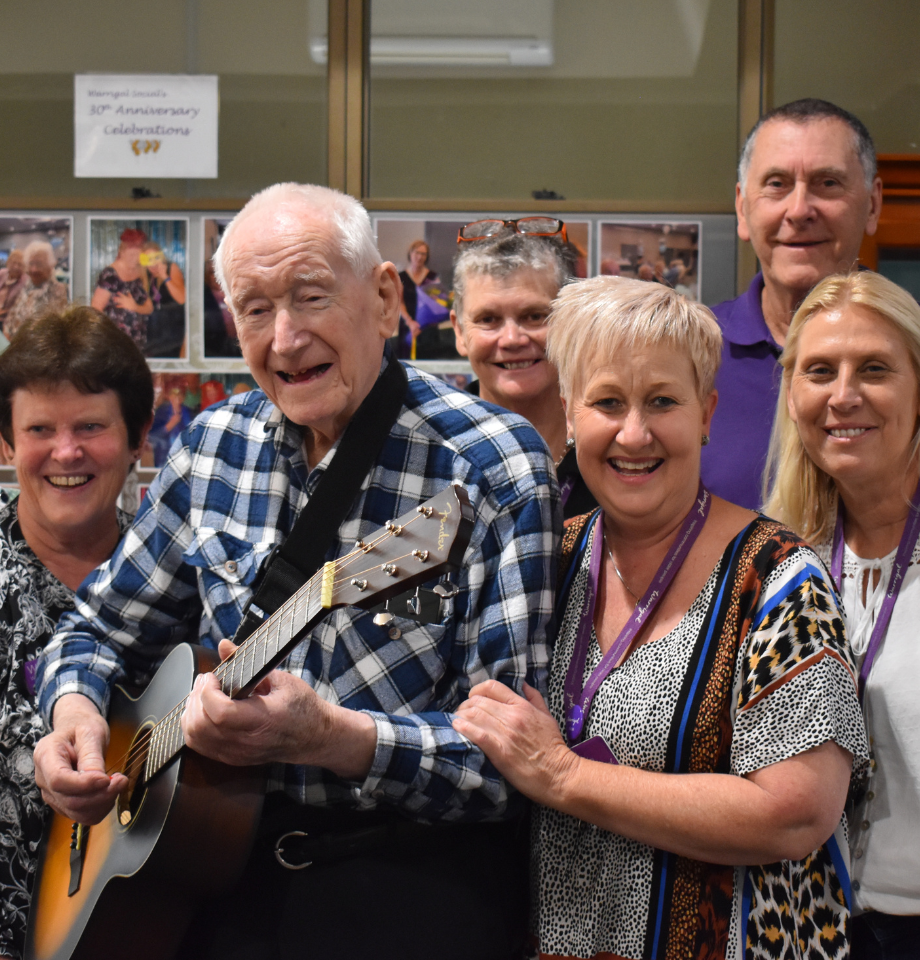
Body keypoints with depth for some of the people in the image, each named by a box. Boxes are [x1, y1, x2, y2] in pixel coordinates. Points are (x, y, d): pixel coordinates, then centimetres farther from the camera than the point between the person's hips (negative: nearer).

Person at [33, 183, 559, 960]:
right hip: (219, 861, 4)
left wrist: (328, 737, -28)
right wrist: (73, 710, -4)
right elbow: (103, 631, 17)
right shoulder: (217, 444, 5)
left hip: (414, 877, -3)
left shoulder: (495, 471, -11)